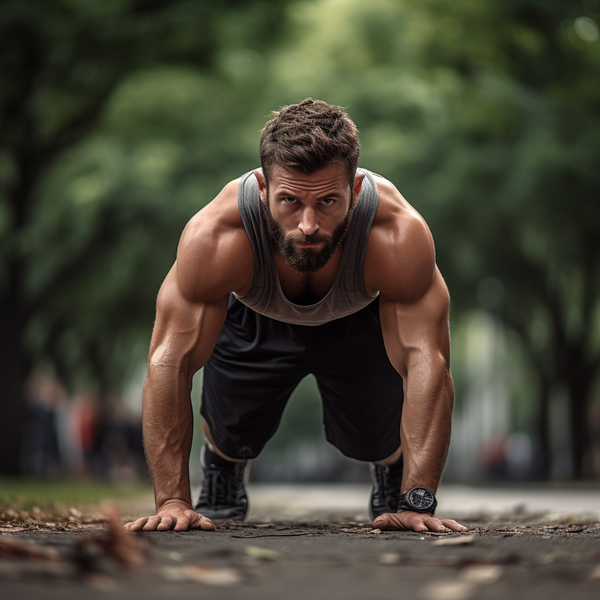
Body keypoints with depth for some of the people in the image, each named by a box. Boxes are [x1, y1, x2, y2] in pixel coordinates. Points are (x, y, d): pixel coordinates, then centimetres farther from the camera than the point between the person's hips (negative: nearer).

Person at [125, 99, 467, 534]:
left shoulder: (399, 234, -44)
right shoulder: (214, 237, -43)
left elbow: (426, 360, -43)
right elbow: (170, 360, -38)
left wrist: (417, 504, -49)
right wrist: (173, 501, -41)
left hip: (360, 320, 0)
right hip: (255, 319, 0)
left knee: (377, 441, -3)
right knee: (232, 434, 2)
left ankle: (396, 491, 34)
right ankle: (222, 476, 40)